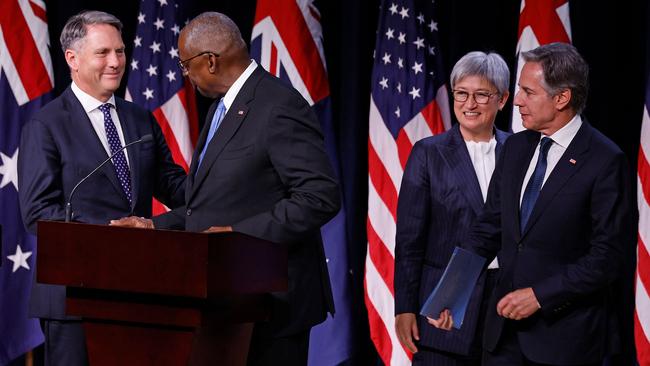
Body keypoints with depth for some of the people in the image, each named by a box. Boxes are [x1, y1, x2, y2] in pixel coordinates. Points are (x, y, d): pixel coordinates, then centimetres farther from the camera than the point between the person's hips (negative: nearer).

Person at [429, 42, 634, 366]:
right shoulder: (516, 147, 9)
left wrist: (540, 295, -16)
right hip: (505, 326, 6)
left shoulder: (605, 161, -12)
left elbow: (608, 255, -14)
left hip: (565, 335, -6)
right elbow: (489, 227, 11)